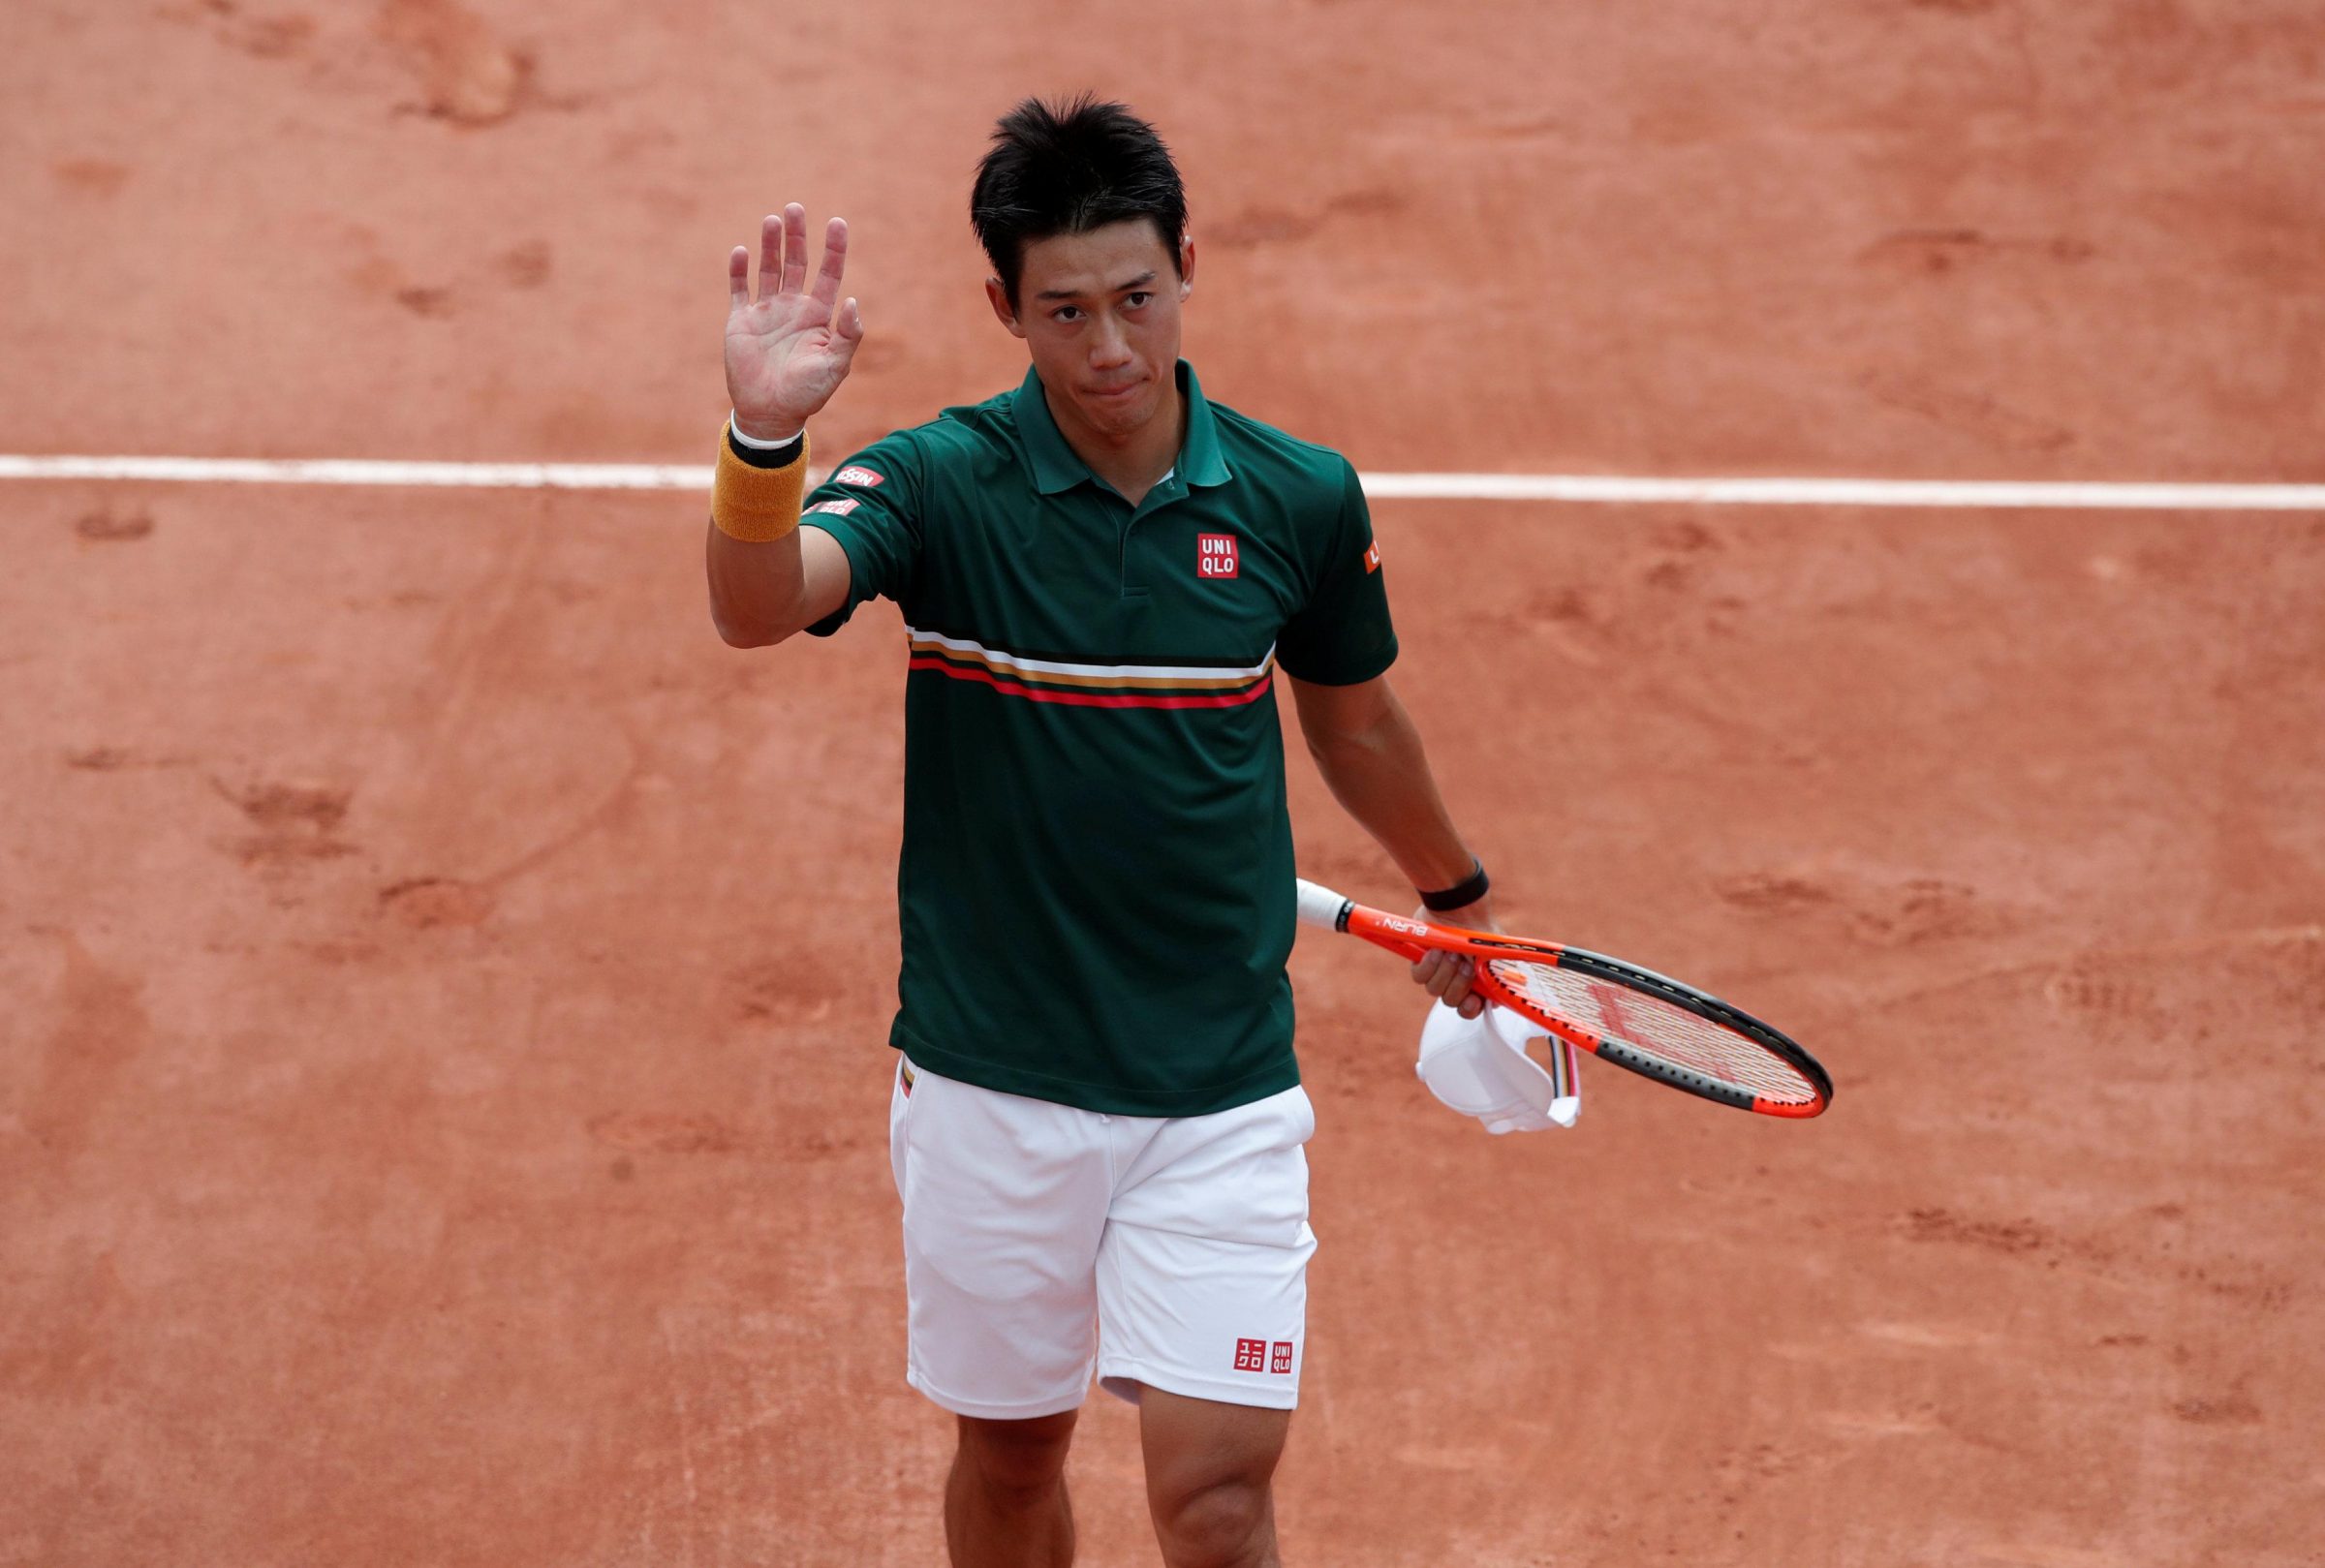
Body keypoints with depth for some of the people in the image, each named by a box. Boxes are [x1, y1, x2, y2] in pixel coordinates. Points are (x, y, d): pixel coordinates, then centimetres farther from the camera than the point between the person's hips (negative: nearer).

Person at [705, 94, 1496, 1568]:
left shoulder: (1300, 500, -3)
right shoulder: (939, 485, -10)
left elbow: (1354, 720, 16)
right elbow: (761, 604, -31)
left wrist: (1456, 893, 32)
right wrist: (765, 435, -52)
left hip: (1221, 1087, 0)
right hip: (993, 1082, 0)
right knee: (1011, 1449, 14)